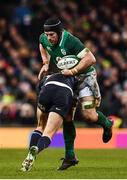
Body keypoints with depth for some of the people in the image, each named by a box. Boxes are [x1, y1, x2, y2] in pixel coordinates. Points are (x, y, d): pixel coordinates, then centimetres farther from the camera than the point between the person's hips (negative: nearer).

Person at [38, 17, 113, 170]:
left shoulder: (70, 41, -32)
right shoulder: (44, 38, -10)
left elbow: (91, 59, -36)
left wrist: (73, 71, -39)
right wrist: (45, 63, 5)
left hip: (84, 75, -6)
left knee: (89, 114, -17)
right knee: (66, 117, -1)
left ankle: (106, 124, 19)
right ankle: (70, 156, 5)